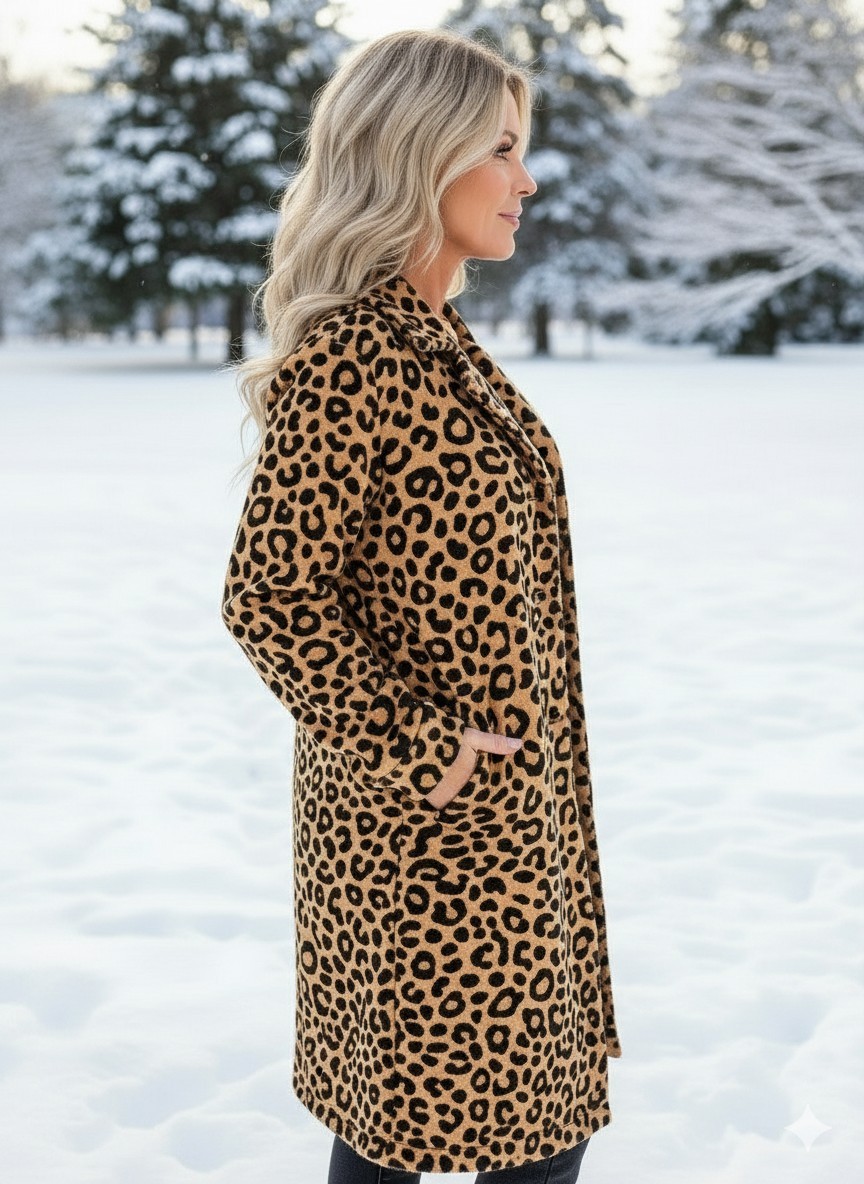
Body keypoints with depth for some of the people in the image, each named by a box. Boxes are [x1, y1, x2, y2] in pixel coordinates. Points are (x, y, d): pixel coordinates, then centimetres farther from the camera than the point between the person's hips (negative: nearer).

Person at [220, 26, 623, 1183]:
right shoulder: (348, 357, -20)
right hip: (426, 827, -9)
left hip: (512, 815, 9)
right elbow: (270, 597, -22)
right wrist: (419, 753, -20)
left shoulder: (437, 343, 10)